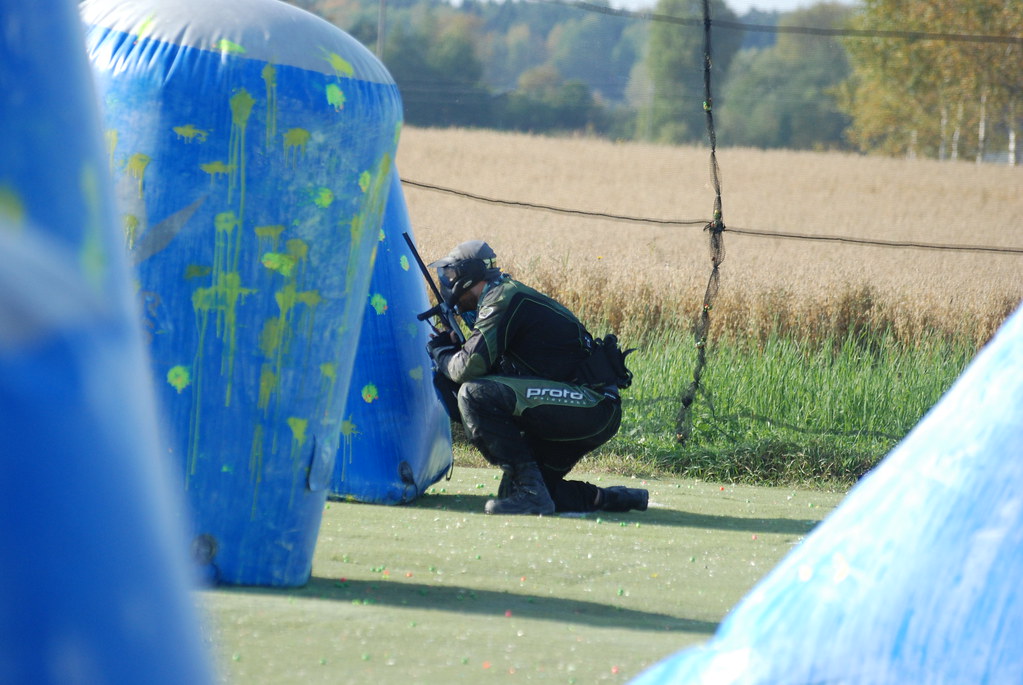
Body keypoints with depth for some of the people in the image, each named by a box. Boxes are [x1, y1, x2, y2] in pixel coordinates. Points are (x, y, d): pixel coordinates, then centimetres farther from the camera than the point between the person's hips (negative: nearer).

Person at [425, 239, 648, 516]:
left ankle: (530, 491, -20)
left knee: (474, 395, -21)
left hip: (590, 406, -10)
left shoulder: (502, 299, -9)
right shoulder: (511, 297, 21)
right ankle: (605, 498, 12)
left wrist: (441, 355, 2)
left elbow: (470, 367, -18)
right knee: (513, 493, 12)